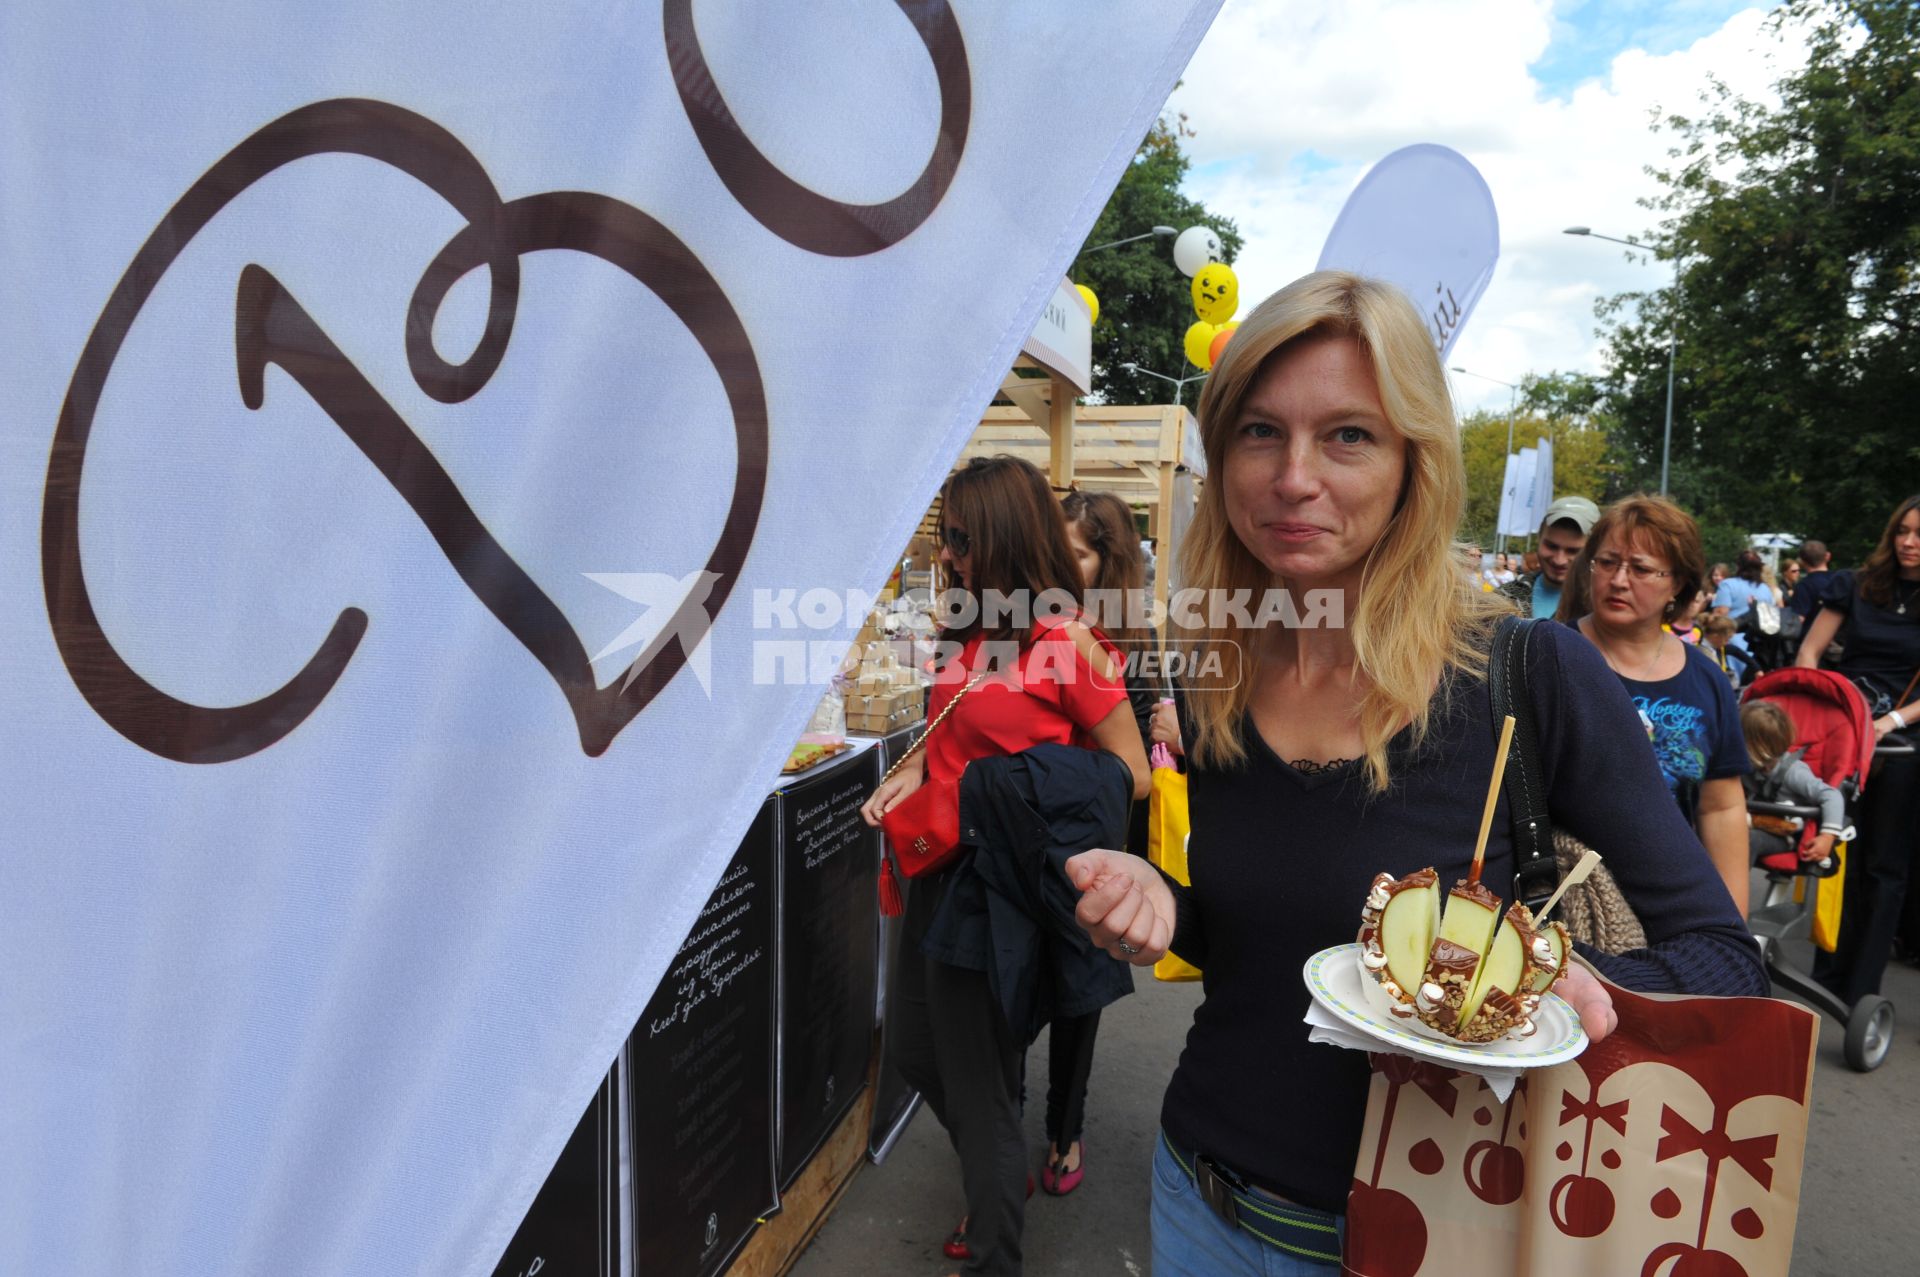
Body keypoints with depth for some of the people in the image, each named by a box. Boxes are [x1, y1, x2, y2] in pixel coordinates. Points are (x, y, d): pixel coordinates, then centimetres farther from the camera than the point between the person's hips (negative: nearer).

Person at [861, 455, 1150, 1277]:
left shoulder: (1067, 642, -17)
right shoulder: (969, 629, 5)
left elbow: (1130, 776, -12)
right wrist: (909, 775, 2)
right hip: (943, 870, 8)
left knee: (979, 1077, 6)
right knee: (918, 1053, 22)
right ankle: (998, 1185, 48)